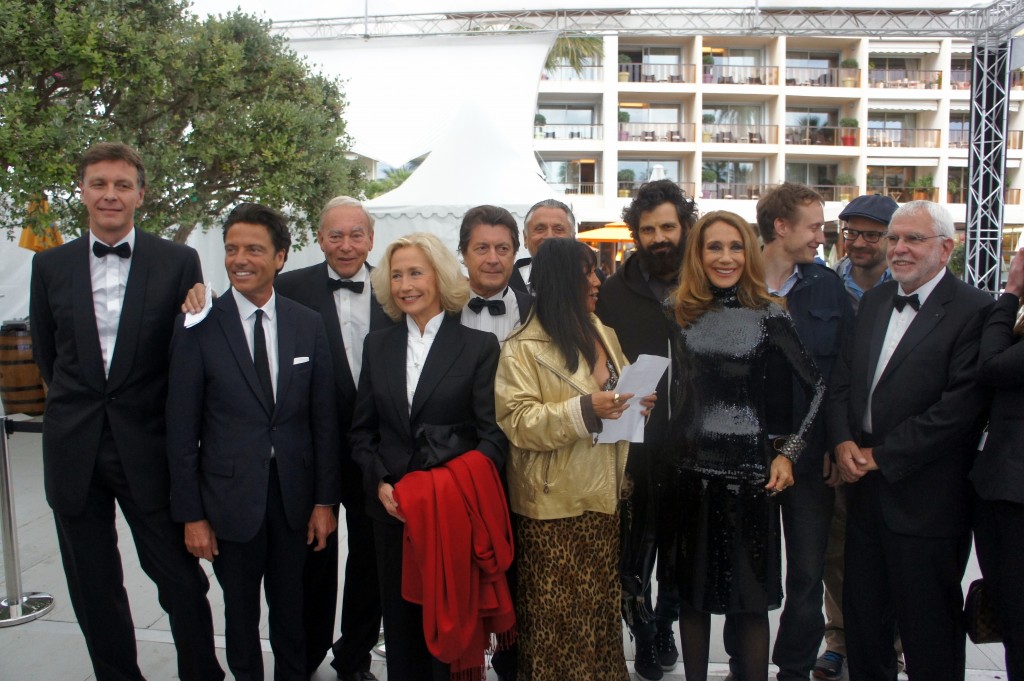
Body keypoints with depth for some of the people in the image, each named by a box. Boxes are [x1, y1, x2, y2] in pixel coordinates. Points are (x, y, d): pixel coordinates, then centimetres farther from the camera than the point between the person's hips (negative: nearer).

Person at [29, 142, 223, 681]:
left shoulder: (178, 262, -4)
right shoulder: (50, 265, 4)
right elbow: (46, 353, 14)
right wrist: (79, 407, 15)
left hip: (148, 446, -3)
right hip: (74, 448, 3)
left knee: (182, 581, 3)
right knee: (93, 590, 14)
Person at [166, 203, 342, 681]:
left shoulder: (308, 324, 0)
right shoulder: (198, 328, -7)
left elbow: (323, 419, 2)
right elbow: (182, 430, -5)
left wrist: (325, 499, 0)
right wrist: (191, 514, -5)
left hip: (294, 494, 2)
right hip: (231, 497, -2)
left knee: (290, 606, 17)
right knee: (240, 609, 14)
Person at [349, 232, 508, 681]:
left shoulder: (479, 346, -3)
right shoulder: (377, 345, 8)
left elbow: (493, 434, -7)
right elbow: (362, 430, 10)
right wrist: (380, 483, -5)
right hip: (392, 509, 3)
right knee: (400, 619, 14)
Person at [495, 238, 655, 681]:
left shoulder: (604, 335, 12)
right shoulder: (523, 349, -10)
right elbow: (517, 421, -17)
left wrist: (637, 403, 2)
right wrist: (583, 410, -26)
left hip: (603, 495, 6)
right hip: (554, 503, -6)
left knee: (601, 605, 15)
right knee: (558, 613, 4)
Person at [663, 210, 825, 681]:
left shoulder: (768, 315, -3)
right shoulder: (681, 314, 4)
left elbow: (817, 387, 0)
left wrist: (789, 452, -6)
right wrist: (666, 458, 1)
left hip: (750, 470, -2)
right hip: (691, 468, 2)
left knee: (751, 597, 7)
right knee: (692, 593, 13)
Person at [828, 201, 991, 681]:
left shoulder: (974, 311, -12)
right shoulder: (873, 301, 11)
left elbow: (961, 407, -19)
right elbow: (842, 376, 11)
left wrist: (879, 456, -16)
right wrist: (843, 442, -5)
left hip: (925, 501, -6)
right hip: (865, 488, 7)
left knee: (928, 635, 9)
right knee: (862, 616, 19)